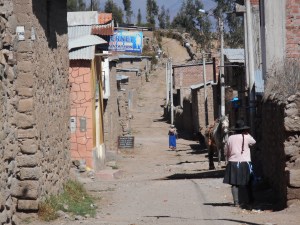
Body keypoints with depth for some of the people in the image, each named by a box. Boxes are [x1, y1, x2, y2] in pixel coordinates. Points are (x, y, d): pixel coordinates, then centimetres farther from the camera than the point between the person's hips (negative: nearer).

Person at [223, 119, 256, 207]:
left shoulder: (230, 138, 3)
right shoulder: (247, 137, -4)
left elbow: (226, 151, 10)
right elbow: (253, 142, 17)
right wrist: (247, 134, 18)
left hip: (233, 163, 1)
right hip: (245, 163, -1)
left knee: (234, 184, 0)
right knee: (248, 184, 13)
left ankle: (236, 202, -7)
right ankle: (250, 200, 20)